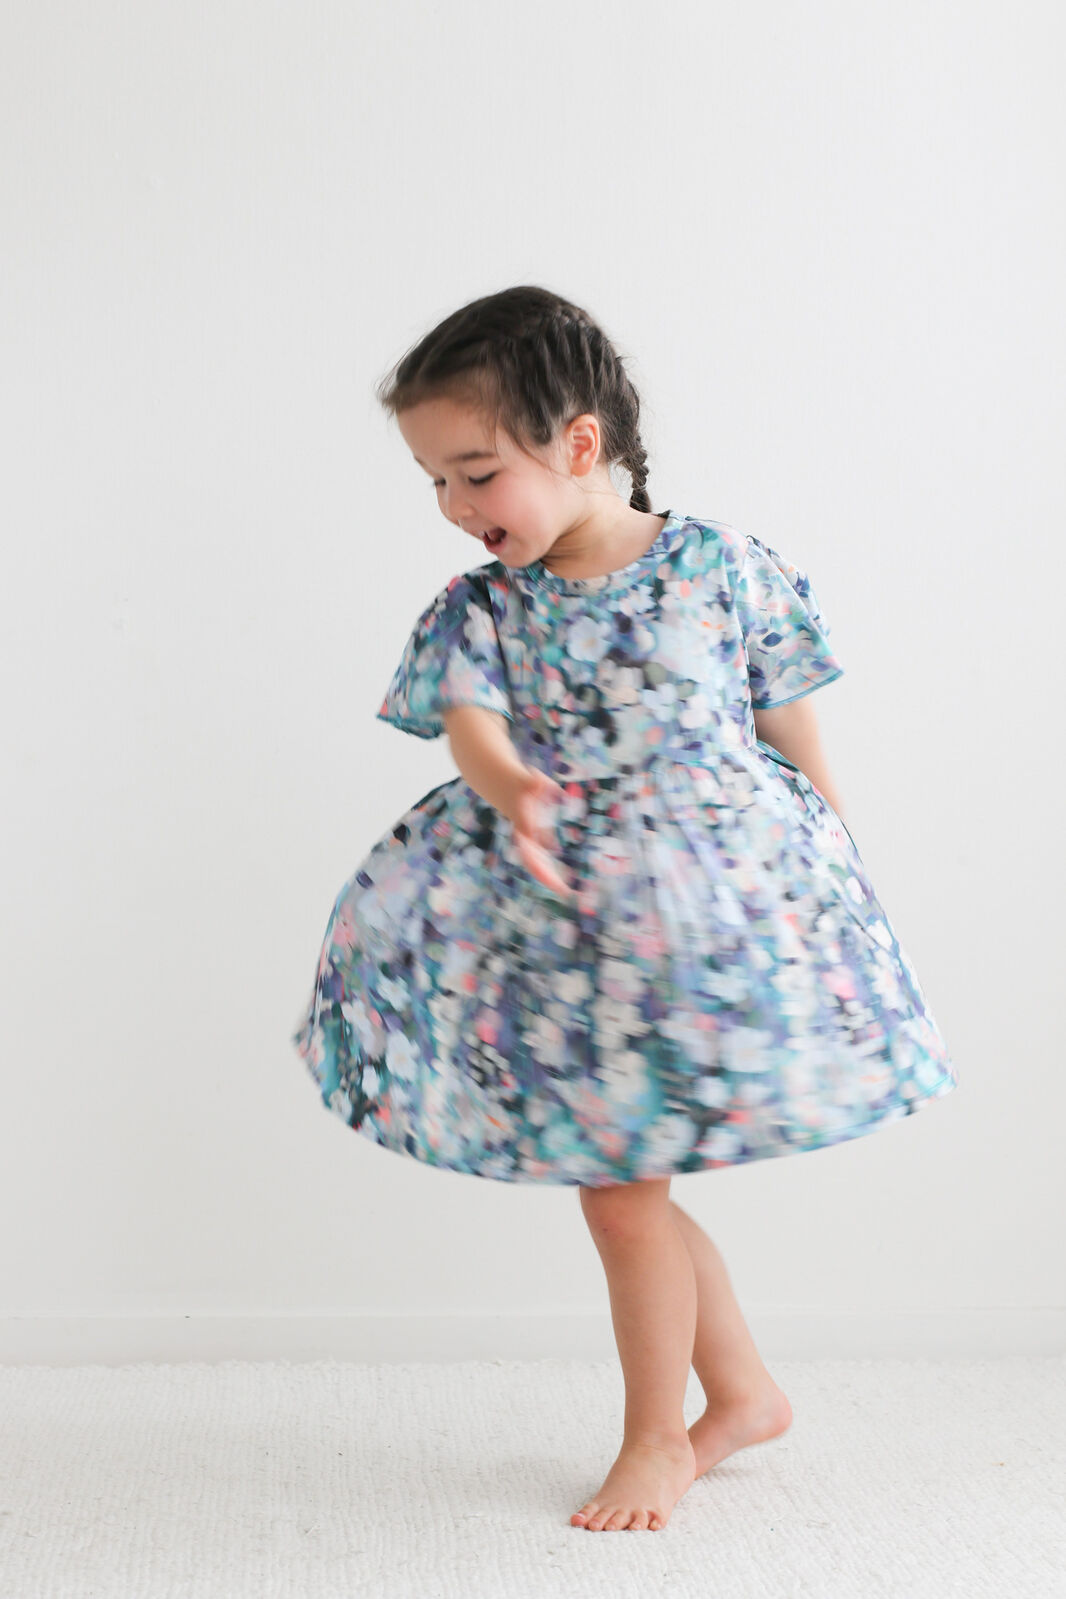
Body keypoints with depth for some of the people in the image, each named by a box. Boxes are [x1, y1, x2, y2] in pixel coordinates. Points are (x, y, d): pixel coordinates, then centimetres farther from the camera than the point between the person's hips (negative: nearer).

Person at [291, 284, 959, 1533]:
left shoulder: (721, 567, -5)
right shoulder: (482, 606, 3)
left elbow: (797, 745, 2)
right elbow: (471, 723, -15)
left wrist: (831, 883, 7)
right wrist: (511, 789, -37)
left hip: (712, 910, -4)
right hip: (568, 934, 5)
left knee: (617, 1182, -2)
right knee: (623, 1179, 12)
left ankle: (657, 1438, 20)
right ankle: (742, 1390, 35)